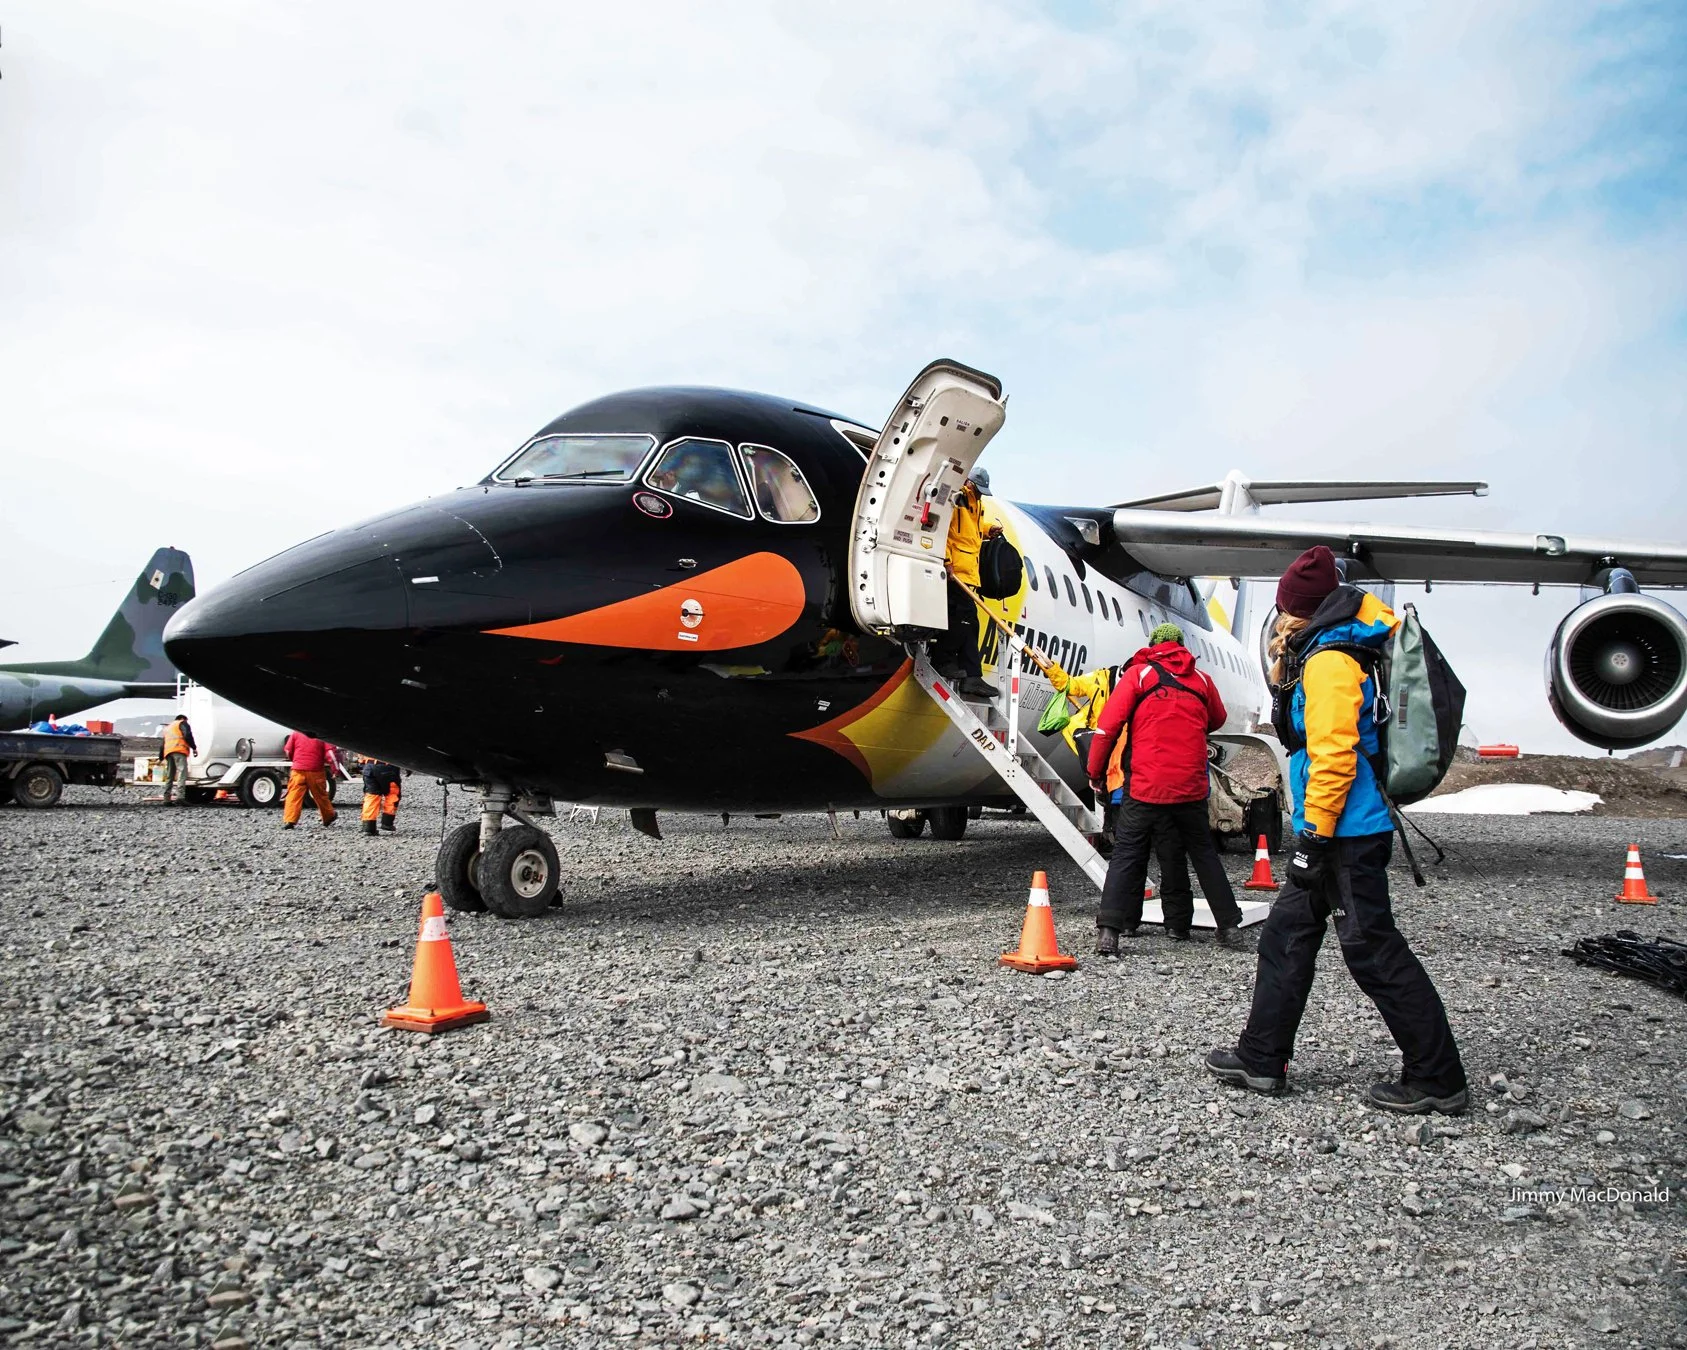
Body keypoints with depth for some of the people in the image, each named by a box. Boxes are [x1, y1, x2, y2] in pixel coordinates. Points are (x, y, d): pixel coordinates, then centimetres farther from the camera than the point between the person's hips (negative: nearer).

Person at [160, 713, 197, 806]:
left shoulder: (167, 727, 34)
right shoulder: (182, 723, 12)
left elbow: (163, 744, 31)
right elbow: (188, 735, -7)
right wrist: (194, 748, -6)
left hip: (168, 753, 8)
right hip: (179, 751, -8)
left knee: (169, 777, 12)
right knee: (182, 774, -16)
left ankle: (167, 799, 7)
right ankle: (181, 798, -30)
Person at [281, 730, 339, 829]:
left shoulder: (295, 734, 5)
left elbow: (288, 751, 6)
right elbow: (330, 753, -7)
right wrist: (336, 767, -6)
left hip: (298, 770, -1)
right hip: (316, 771, 1)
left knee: (294, 795, -2)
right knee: (320, 795, 14)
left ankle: (289, 821, -12)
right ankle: (329, 818, 26)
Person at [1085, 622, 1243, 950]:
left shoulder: (1137, 673, 1)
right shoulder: (1201, 679, 10)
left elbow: (1108, 725, -5)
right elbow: (1217, 720, 27)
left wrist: (1095, 771, 4)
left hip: (1145, 785, -3)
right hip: (1191, 785, 3)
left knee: (1127, 853, 3)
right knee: (1203, 852, 19)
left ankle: (1108, 931, -7)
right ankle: (1229, 925, 23)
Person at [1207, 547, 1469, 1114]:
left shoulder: (1330, 661, -15)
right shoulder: (1326, 655, 16)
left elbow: (1334, 754, -22)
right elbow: (1302, 722, 28)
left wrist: (1314, 834, -21)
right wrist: (1284, 669, 13)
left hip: (1348, 833, -11)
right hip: (1339, 833, 11)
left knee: (1372, 949, -5)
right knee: (1287, 933, 13)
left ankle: (1438, 1078, 6)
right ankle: (1261, 1058, 20)